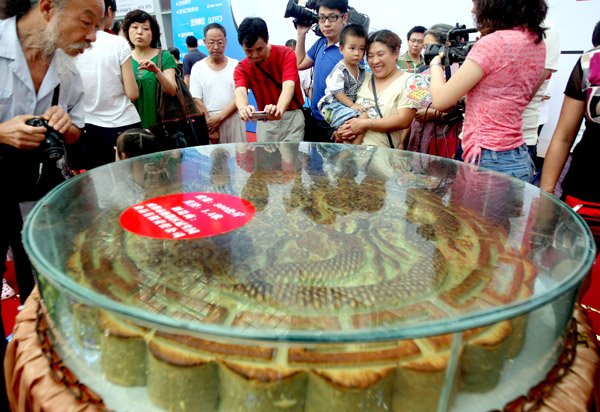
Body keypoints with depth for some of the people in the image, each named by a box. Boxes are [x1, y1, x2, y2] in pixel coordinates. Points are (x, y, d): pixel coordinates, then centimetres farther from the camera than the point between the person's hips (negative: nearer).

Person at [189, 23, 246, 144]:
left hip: (233, 118, 0)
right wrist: (210, 128, -9)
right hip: (208, 120, 0)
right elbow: (197, 101, 1)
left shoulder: (236, 65, 7)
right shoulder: (198, 68, 7)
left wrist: (219, 118, -11)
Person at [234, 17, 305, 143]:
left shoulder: (286, 54, -10)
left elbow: (288, 86, -26)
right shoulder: (242, 68, -3)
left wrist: (279, 110, -47)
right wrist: (243, 108, -49)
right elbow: (240, 92, -23)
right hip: (264, 120, 3)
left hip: (292, 116, -2)